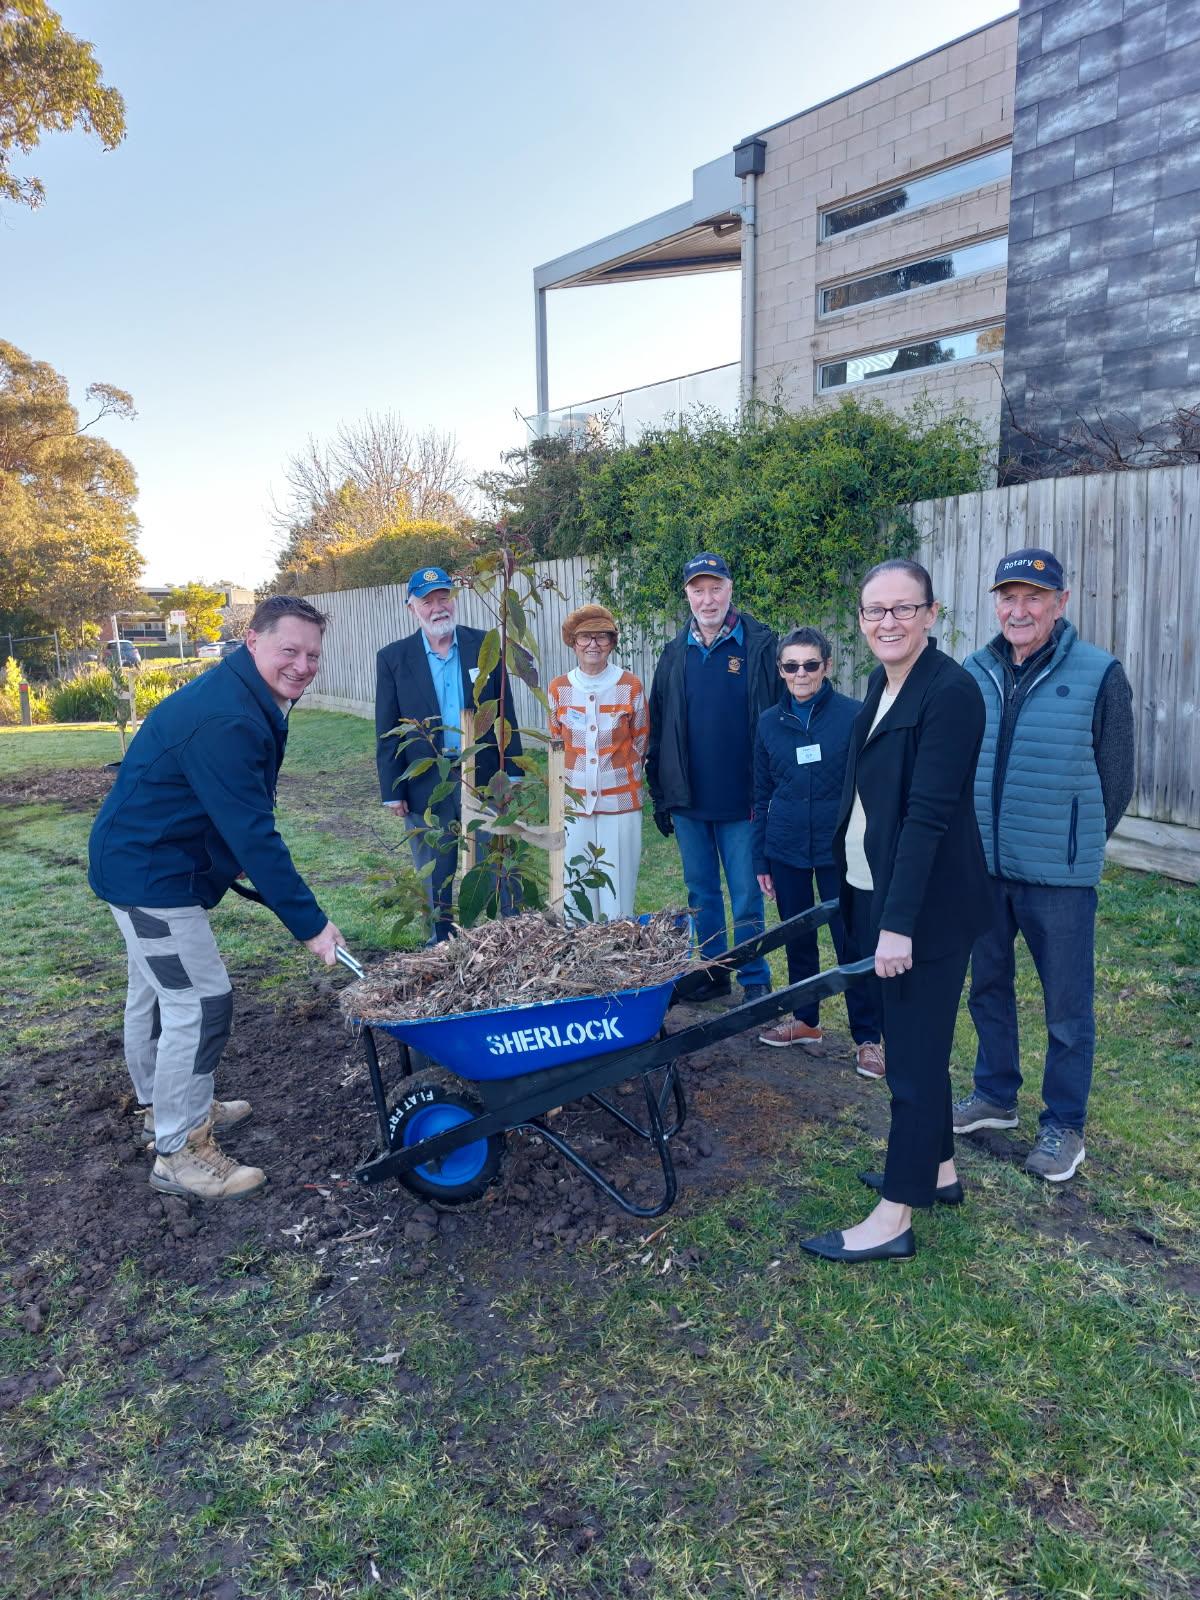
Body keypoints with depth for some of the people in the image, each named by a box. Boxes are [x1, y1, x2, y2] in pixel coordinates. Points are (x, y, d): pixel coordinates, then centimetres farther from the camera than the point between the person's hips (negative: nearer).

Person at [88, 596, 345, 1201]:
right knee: (199, 1002, -7)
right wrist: (309, 923, -28)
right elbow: (253, 832, -31)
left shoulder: (244, 700, 5)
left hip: (142, 861, 11)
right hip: (151, 872, -11)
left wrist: (237, 864, 20)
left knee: (154, 992, 23)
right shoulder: (225, 720, -28)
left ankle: (161, 1108, 41)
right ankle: (179, 1152, 6)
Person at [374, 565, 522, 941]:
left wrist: (511, 770, 2)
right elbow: (387, 732, 0)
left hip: (484, 780, 0)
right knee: (436, 880, 12)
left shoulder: (485, 645, 1)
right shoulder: (393, 658, -1)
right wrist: (392, 791, -3)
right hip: (426, 787, 0)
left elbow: (504, 712, 5)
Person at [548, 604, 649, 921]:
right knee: (577, 891, 6)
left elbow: (640, 743, 8)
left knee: (619, 893, 1)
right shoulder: (558, 689, 3)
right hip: (574, 803, 2)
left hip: (620, 802, -2)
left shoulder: (631, 686, -2)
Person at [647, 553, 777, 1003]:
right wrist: (660, 795, 6)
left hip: (741, 799, -4)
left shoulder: (760, 645, -5)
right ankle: (711, 972, 27)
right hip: (688, 800, 4)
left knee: (746, 895, 5)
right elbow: (657, 729, 10)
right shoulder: (675, 654, 8)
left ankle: (755, 980, 17)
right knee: (701, 893, 14)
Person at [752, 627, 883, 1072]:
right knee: (797, 938, 15)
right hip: (786, 851, 4)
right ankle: (805, 1020, 33)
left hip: (840, 851, -4)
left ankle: (869, 1037, 14)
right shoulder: (769, 723, 4)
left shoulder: (854, 715, -7)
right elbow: (762, 796, 10)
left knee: (853, 943, 0)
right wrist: (760, 859, 10)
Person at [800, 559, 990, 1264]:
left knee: (915, 1053, 1)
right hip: (876, 890, 9)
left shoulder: (951, 690, -17)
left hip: (927, 904, -9)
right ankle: (938, 1170, 37)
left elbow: (929, 813, -22)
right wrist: (869, 904, 14)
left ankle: (896, 1219, 13)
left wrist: (900, 923, -23)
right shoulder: (884, 683, 9)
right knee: (914, 1041, 20)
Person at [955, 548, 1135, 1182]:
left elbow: (1116, 780, -2)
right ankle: (995, 1095, 37)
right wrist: (976, 838, 9)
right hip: (982, 867, 4)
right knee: (988, 987, 18)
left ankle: (1063, 1124, 24)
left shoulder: (1099, 675, -9)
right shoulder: (974, 673, 2)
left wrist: (1075, 846, 4)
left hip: (1059, 876, -4)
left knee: (1067, 1006, 7)